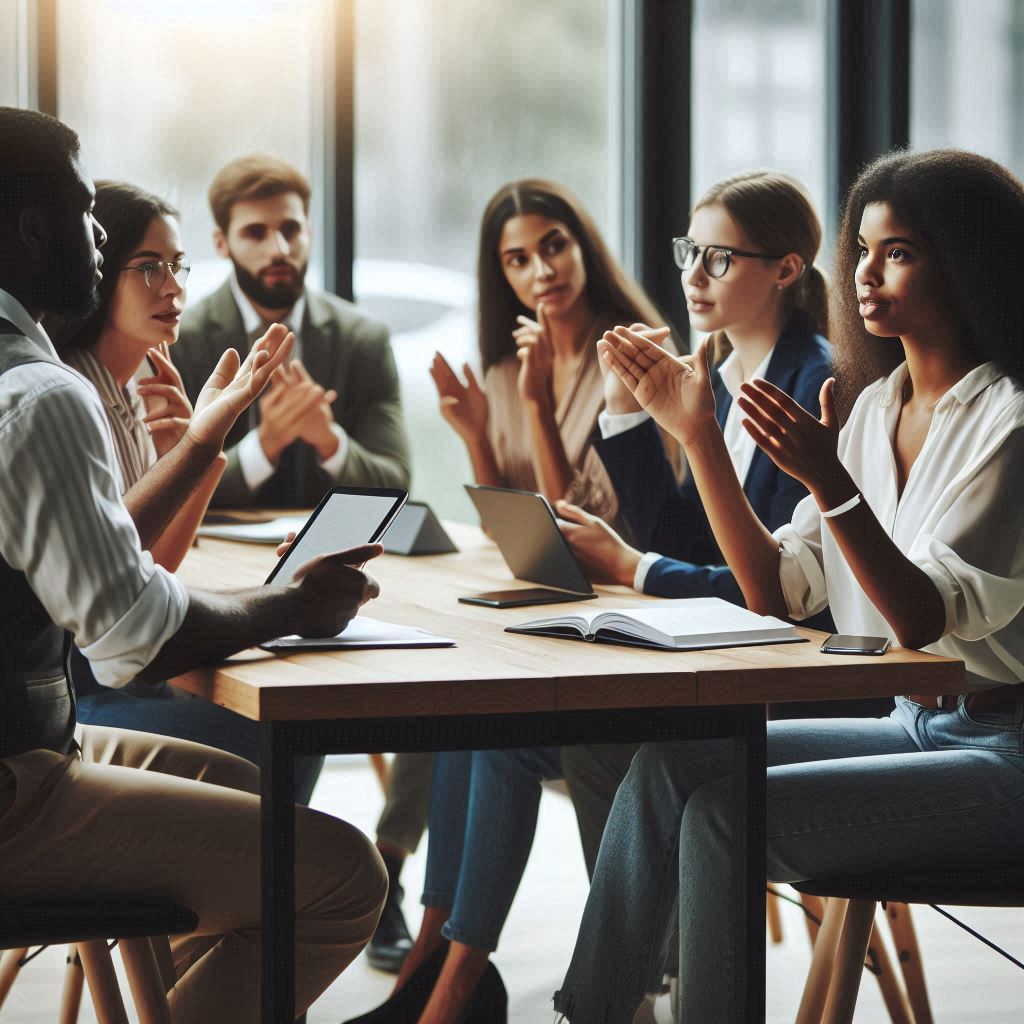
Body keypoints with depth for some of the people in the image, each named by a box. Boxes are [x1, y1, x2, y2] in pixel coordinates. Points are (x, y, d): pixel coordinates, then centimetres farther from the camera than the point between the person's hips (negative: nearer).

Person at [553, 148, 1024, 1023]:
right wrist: (696, 433, 2)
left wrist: (827, 480, -30)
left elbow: (930, 621, -19)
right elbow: (779, 592, 7)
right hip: (920, 724, 8)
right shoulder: (875, 406, 11)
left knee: (726, 812, -22)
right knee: (671, 760, -8)